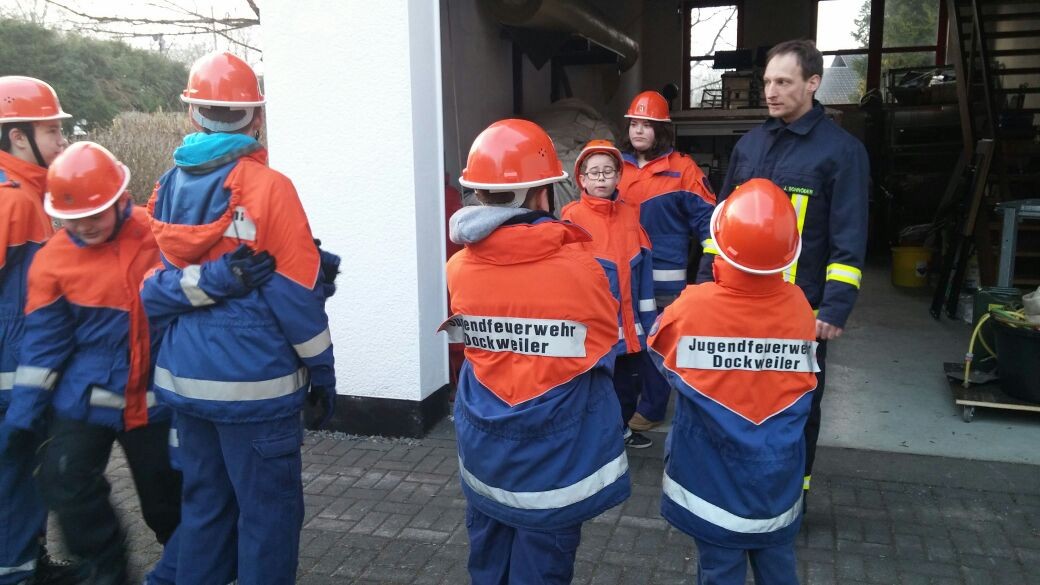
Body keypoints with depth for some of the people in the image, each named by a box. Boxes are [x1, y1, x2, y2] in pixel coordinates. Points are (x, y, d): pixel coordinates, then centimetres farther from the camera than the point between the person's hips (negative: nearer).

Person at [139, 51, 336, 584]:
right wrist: (322, 370, -3)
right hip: (254, 383, -6)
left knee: (203, 505, 20)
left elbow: (152, 294, 3)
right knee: (267, 513, 7)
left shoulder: (167, 190, 5)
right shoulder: (268, 187, -14)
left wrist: (208, 280, -7)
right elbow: (296, 295, -12)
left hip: (185, 378, 6)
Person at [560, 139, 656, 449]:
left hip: (628, 320, 5)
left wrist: (648, 315, 7)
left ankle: (621, 428, 38)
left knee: (628, 378, 18)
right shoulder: (574, 217, -10)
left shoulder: (630, 212, 5)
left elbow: (643, 267, 8)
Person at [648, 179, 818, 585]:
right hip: (778, 477, 2)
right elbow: (804, 380, 1)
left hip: (713, 476, -2)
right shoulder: (798, 306, -14)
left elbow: (657, 349, 0)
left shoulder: (692, 306, -21)